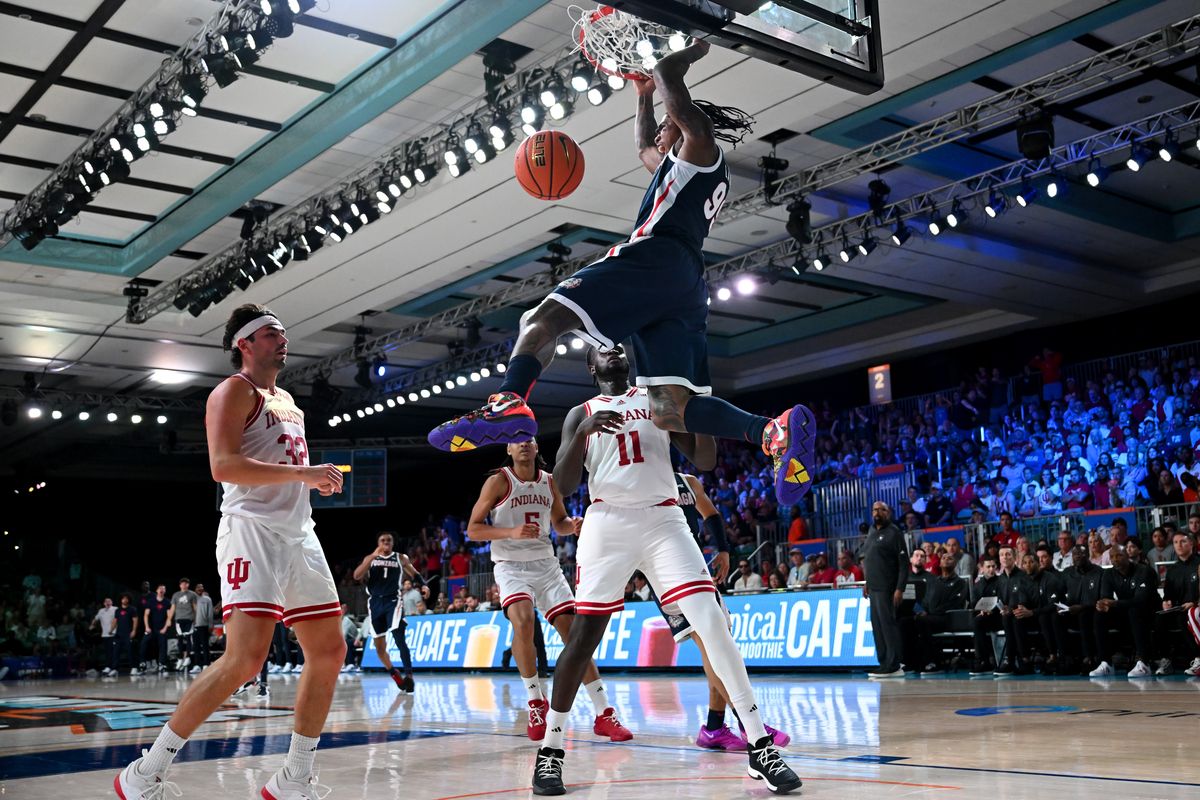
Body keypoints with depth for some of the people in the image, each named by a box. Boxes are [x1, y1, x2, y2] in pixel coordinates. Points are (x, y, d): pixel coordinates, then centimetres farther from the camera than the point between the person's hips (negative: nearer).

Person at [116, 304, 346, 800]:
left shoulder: (287, 402, 23)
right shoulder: (235, 391, -4)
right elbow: (223, 466, -19)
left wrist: (317, 479, 14)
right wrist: (305, 472, -20)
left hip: (299, 535, 9)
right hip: (252, 532, -9)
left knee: (329, 652, 5)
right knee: (245, 659, -19)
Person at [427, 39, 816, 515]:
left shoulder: (700, 144, 14)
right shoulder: (676, 167, 40)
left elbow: (669, 72, 4)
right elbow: (645, 148, 58)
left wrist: (693, 50, 23)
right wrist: (643, 96, 59)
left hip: (656, 257, -8)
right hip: (686, 285, 9)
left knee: (544, 317, -19)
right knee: (671, 410, -6)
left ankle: (509, 404, -46)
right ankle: (775, 431, -23)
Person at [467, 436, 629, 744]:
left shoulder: (550, 481, 6)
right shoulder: (498, 481, -7)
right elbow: (473, 529, -8)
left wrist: (572, 526, -5)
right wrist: (512, 532, -23)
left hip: (546, 565, 4)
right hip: (511, 566, -4)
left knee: (574, 631, -4)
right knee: (523, 624, -29)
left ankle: (604, 714, 0)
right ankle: (536, 702, -9)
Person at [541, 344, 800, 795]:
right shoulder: (581, 414, 15)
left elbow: (705, 461, 11)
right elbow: (563, 485, 3)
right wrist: (585, 431, -13)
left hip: (663, 520, 1)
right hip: (608, 523, 0)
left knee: (712, 623, -13)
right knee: (584, 635, -3)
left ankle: (760, 748, -11)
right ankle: (551, 749, 10)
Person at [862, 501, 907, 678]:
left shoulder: (893, 533, -6)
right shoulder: (872, 534, 17)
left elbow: (904, 563, -11)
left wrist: (900, 589, -17)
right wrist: (866, 583, 15)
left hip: (886, 589, -8)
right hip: (874, 589, 8)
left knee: (887, 624, -7)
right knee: (877, 626, 8)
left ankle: (892, 666, -4)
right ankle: (885, 663, 13)